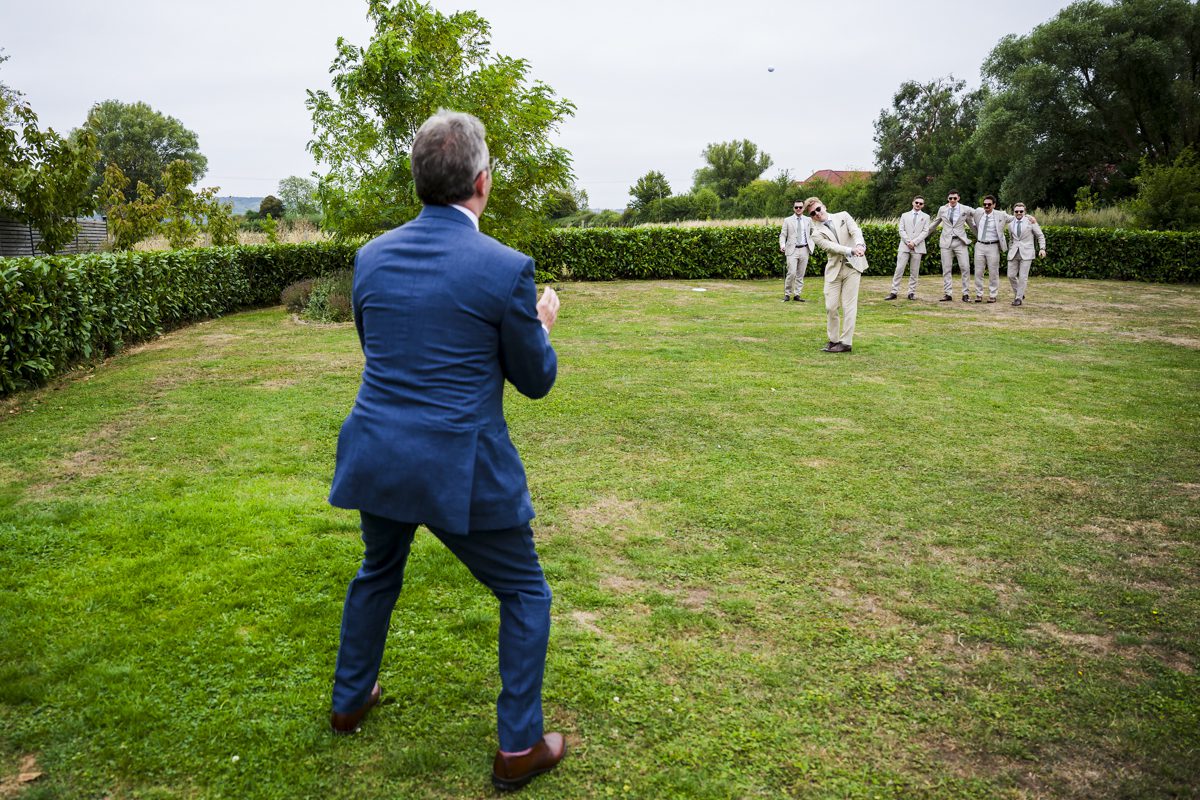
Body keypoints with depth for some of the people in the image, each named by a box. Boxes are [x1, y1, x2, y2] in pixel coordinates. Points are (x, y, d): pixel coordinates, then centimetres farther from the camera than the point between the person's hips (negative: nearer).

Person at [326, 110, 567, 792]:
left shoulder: (372, 257, 1)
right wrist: (542, 324, 17)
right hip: (463, 471, -5)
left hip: (378, 459, 6)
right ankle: (520, 747, 22)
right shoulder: (506, 269, -15)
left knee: (378, 575, 31)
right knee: (525, 594, 16)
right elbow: (536, 379, -4)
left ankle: (350, 701, 48)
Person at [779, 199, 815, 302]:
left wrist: (811, 245, 3)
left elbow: (812, 233, 17)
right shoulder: (788, 220, 5)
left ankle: (797, 295, 10)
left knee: (800, 274, 4)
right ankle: (787, 294, 1)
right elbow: (783, 235, 2)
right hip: (792, 250, -3)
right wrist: (782, 245, -16)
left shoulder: (808, 220, 11)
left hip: (804, 250, 3)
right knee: (792, 273, -13)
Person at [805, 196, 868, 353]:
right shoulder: (817, 233, 2)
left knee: (849, 305, -3)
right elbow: (831, 246, -14)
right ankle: (833, 340, 17)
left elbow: (855, 231, -10)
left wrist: (859, 245, -33)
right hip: (834, 269, 1)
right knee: (831, 306, 1)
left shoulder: (843, 216, 6)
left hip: (853, 265, -1)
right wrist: (851, 250, -30)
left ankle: (846, 342, 1)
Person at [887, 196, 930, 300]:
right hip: (904, 246, 0)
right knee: (899, 269, -6)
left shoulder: (926, 217, 11)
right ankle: (893, 292, -6)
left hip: (918, 247, 0)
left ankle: (912, 293, 6)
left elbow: (925, 232, 1)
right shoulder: (905, 215, 14)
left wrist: (914, 242, -12)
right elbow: (901, 230, 5)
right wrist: (908, 242, -10)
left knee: (914, 271, 2)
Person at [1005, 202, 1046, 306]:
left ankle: (1019, 298, 0)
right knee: (1011, 275, 0)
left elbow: (1040, 236, 4)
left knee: (1023, 277, -7)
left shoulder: (1030, 222, 1)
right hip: (1013, 253, 4)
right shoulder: (1010, 224, 13)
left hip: (1026, 253, -4)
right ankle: (1019, 293, 20)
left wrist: (1042, 248, -7)